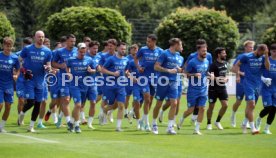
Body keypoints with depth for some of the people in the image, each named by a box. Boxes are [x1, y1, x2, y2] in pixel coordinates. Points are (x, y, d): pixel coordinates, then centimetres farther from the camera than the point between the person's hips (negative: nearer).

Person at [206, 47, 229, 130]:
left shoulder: (225, 63, 9)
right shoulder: (214, 65, -16)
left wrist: (225, 78, 6)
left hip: (222, 87, 6)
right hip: (213, 88, -6)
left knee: (225, 105, -4)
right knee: (211, 106, 4)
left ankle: (218, 121, 13)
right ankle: (209, 123, 20)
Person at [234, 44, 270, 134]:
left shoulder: (263, 58, 4)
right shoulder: (247, 57, -7)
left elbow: (267, 67, -10)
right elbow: (237, 65, 5)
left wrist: (266, 55, -15)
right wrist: (238, 76, -5)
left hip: (258, 84, 5)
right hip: (248, 84, -5)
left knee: (250, 106, 15)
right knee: (251, 105, -14)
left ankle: (245, 124, 32)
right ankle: (252, 128, -14)